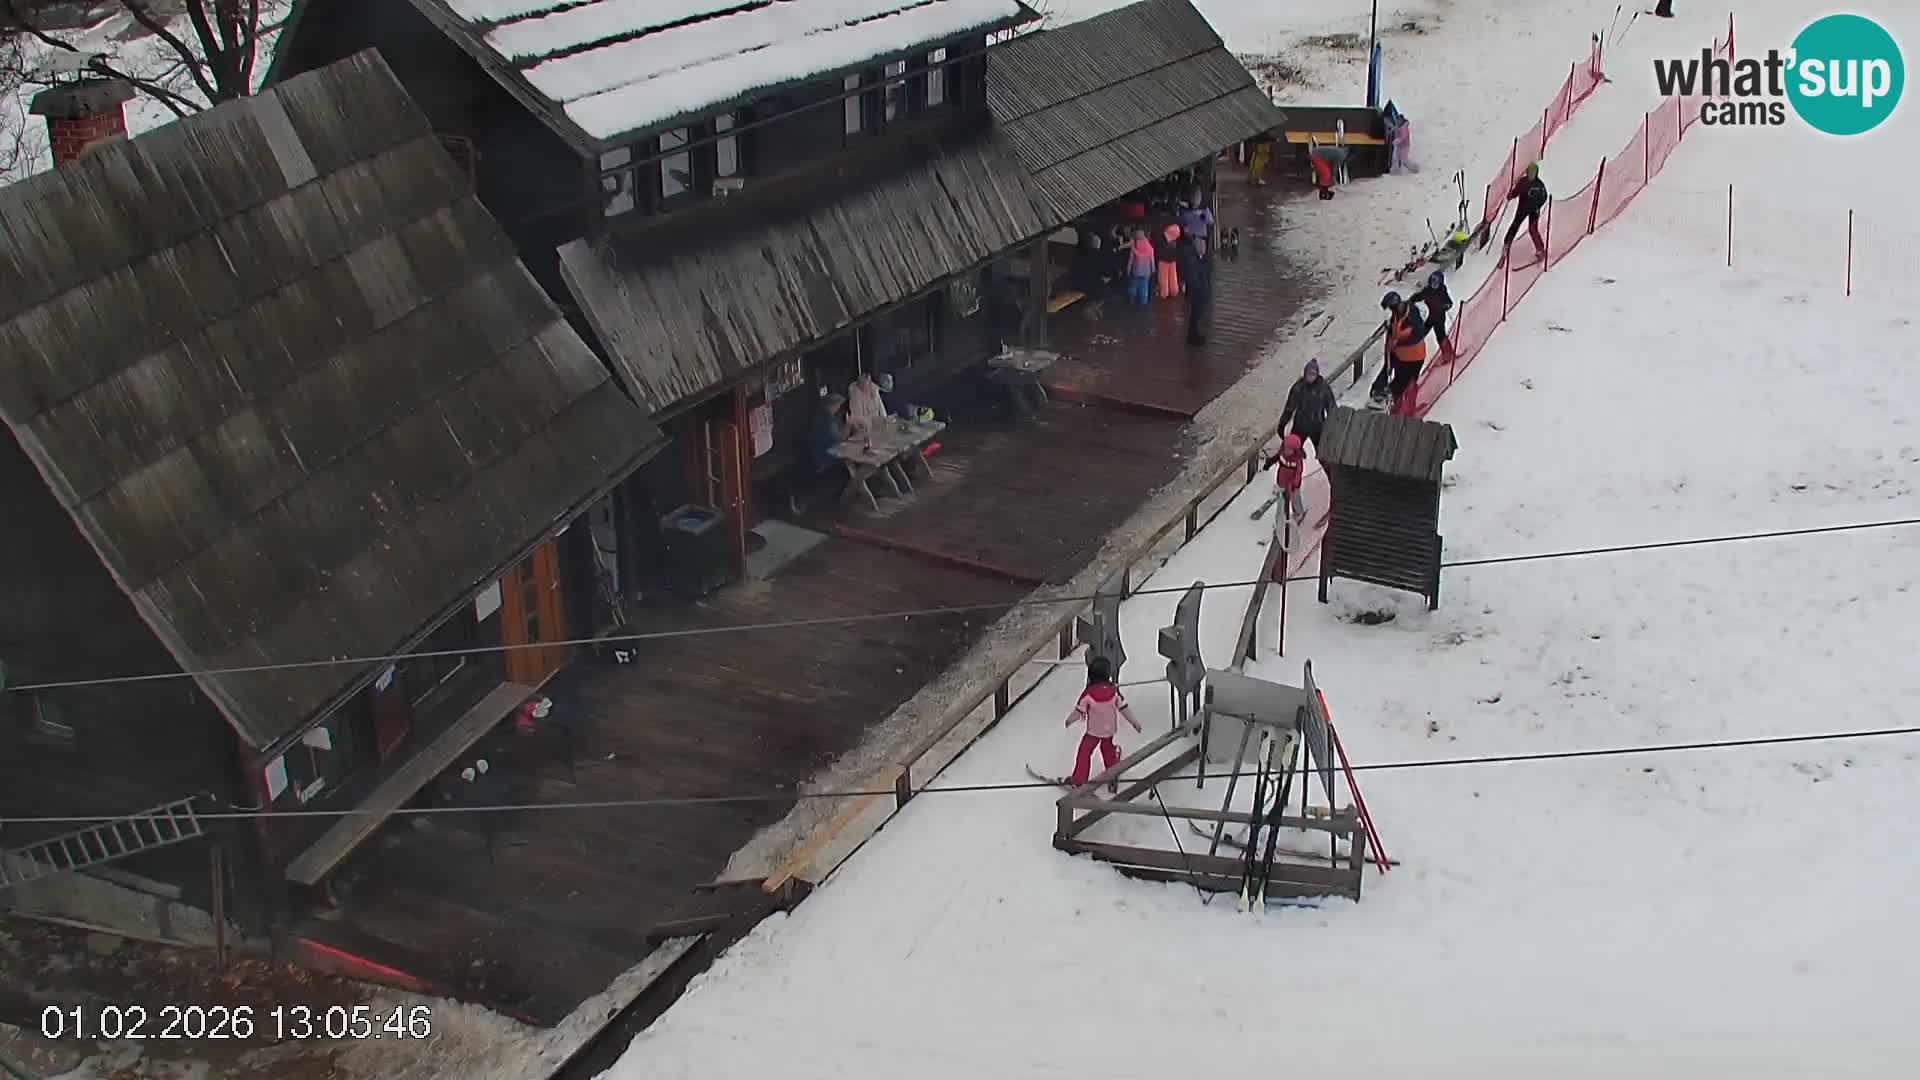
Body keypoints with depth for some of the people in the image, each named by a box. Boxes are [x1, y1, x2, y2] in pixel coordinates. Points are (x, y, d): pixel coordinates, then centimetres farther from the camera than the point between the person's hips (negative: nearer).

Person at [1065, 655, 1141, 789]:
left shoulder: (1088, 693, -23)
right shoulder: (1114, 691, -15)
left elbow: (1079, 711, -14)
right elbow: (1124, 708, -9)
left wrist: (1069, 720, 5)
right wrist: (1135, 722, 3)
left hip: (1093, 730, -4)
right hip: (1110, 729, 4)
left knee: (1084, 752, 8)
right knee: (1108, 749, 25)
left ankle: (1078, 779, 9)